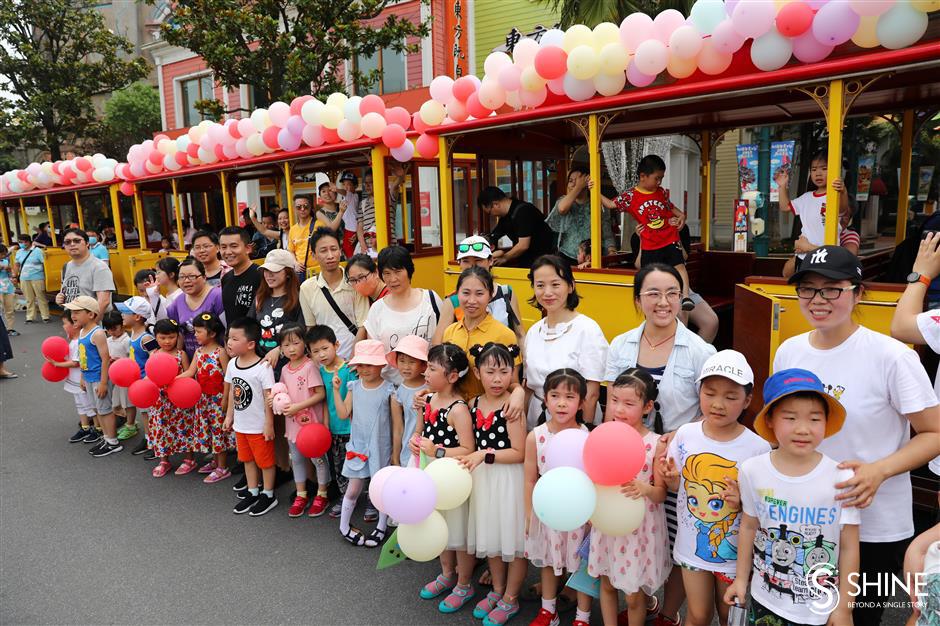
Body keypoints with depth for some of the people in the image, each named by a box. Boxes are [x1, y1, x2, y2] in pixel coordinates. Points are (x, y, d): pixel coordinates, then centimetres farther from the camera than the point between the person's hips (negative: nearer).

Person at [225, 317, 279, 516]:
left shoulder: (263, 367, -23)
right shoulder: (232, 364, -1)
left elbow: (269, 397, -19)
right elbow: (232, 392, 10)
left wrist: (269, 424, -17)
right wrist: (229, 416, 13)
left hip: (259, 426, -7)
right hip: (240, 425, 7)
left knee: (265, 461, 8)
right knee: (247, 459, 20)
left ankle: (268, 495, 24)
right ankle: (252, 492, 36)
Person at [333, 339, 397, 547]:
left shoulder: (389, 390, -12)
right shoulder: (354, 387, 0)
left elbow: (397, 422, -8)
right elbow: (343, 414, -5)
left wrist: (396, 452, -6)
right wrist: (336, 389, -11)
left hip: (381, 448, -2)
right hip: (358, 446, 2)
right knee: (353, 489, 10)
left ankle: (381, 528, 31)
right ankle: (344, 525, 31)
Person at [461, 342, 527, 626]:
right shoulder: (473, 404, 1)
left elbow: (519, 453, -18)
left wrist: (484, 455, -21)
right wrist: (470, 459, -2)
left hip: (509, 480, -6)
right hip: (483, 479, 6)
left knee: (514, 539, 8)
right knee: (491, 537, 20)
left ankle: (510, 599, 27)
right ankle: (497, 590, 40)